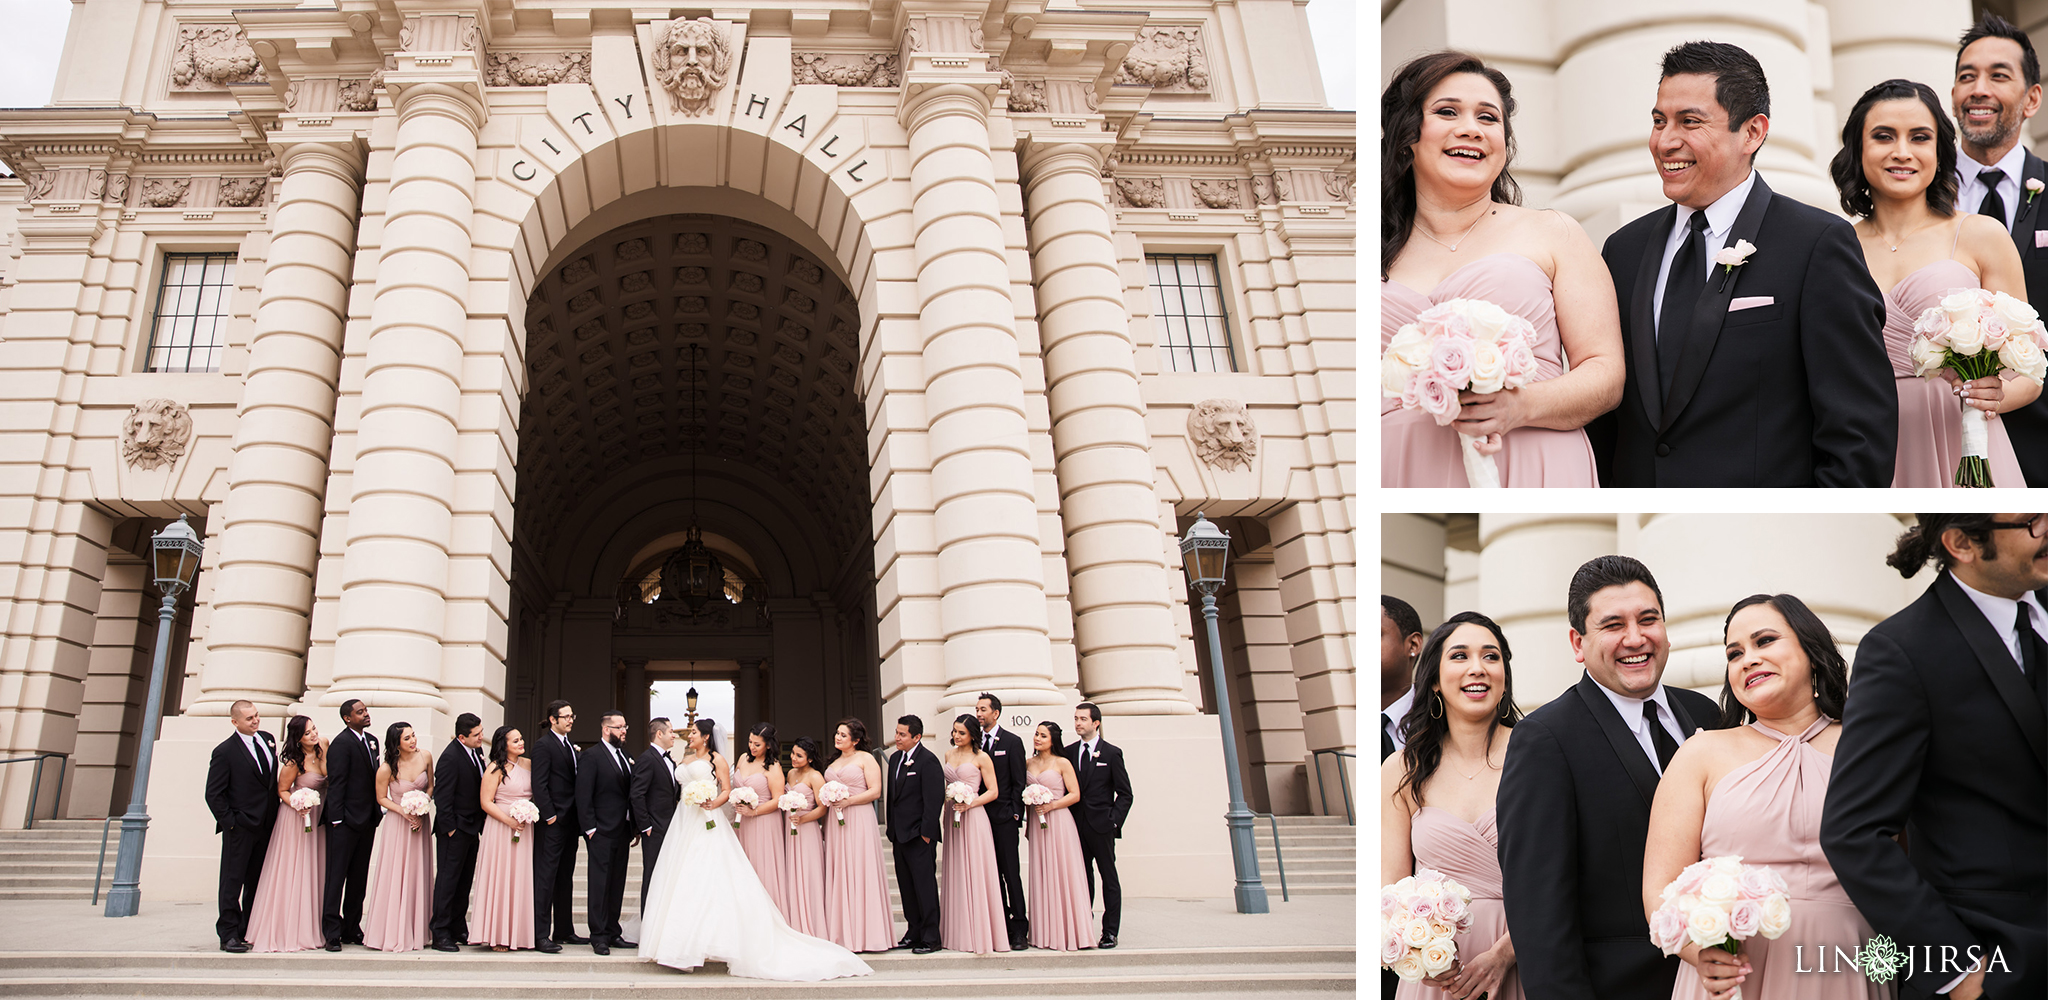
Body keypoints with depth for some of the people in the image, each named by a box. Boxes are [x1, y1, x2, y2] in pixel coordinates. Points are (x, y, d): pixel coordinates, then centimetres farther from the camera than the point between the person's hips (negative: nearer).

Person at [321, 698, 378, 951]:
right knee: (336, 876, -3)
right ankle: (332, 933, 0)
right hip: (346, 820, -8)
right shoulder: (341, 744, -11)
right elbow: (335, 784, -14)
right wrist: (336, 820, -17)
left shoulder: (372, 740, 13)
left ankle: (352, 929, 20)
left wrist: (377, 815, 12)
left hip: (367, 820, 8)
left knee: (359, 878, 12)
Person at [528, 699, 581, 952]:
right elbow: (539, 784, -15)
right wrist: (549, 815, -17)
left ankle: (564, 931, 19)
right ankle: (541, 935, -4)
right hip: (553, 822, -9)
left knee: (565, 878, 13)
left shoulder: (570, 746, 16)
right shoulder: (544, 744, -9)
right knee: (545, 877, -6)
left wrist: (578, 817, 9)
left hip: (570, 821, 9)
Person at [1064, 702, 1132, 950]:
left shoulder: (1111, 753, 0)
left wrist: (1114, 820, -9)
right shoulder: (1068, 752, 9)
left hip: (1101, 826, -3)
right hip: (1076, 825, 3)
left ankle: (1110, 932, 6)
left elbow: (1125, 793, 0)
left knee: (1109, 878, 2)